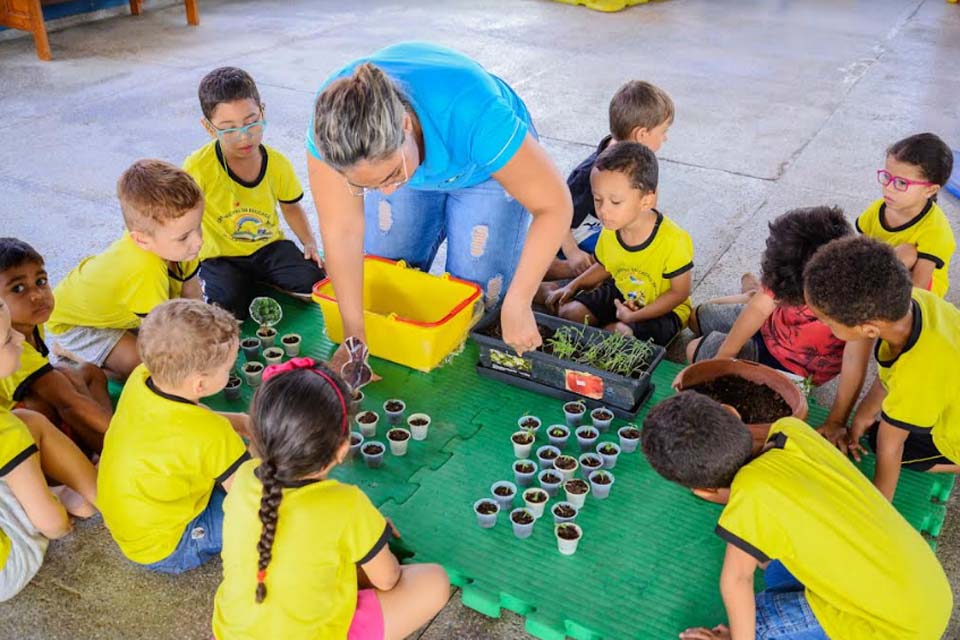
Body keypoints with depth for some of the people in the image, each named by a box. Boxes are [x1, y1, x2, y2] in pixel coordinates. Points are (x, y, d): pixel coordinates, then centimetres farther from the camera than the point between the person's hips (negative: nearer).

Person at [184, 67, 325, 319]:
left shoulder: (278, 164, -7)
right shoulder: (198, 167, -20)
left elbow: (291, 207, 13)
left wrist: (309, 242, -1)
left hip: (268, 245, 3)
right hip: (220, 256, -3)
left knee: (313, 281, -19)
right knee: (227, 308, -28)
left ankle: (258, 283, 8)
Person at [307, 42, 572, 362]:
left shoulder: (471, 114, -45)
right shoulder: (331, 122, -37)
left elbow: (555, 205, -34)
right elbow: (341, 232, -29)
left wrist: (517, 306, -33)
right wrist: (355, 335, -26)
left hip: (484, 172, -2)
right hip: (402, 159, 3)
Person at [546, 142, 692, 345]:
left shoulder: (673, 241, -29)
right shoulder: (610, 231, -11)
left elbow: (679, 292, -18)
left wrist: (635, 316, -25)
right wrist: (573, 286, -2)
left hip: (663, 309, -5)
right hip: (621, 294, 6)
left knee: (619, 332, -29)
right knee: (570, 312, -8)